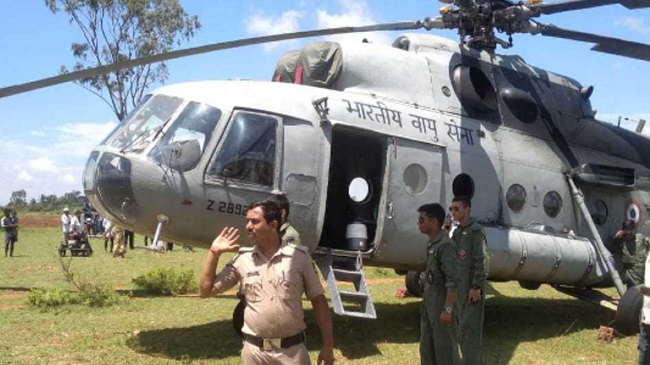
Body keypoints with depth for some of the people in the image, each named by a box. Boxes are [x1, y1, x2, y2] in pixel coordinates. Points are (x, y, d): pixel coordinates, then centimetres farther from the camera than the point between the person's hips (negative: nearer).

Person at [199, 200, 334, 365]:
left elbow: (318, 301, -1)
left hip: (292, 350, -2)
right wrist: (214, 253, -4)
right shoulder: (242, 259, 1)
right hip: (254, 350, 2)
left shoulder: (299, 256, -5)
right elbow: (205, 290, 4)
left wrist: (328, 345, -3)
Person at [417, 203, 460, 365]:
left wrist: (447, 309, -23)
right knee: (427, 348, 17)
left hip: (441, 305, -9)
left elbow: (453, 281, -22)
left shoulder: (445, 245, -19)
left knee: (446, 349, 0)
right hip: (429, 304, 9)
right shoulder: (432, 243, 9)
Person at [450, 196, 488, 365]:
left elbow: (482, 261, -17)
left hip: (472, 288, -9)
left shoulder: (475, 231, -12)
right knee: (462, 327, 15)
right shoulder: (457, 232, 13)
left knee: (470, 327, -7)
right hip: (460, 287, 9)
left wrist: (477, 286, -19)